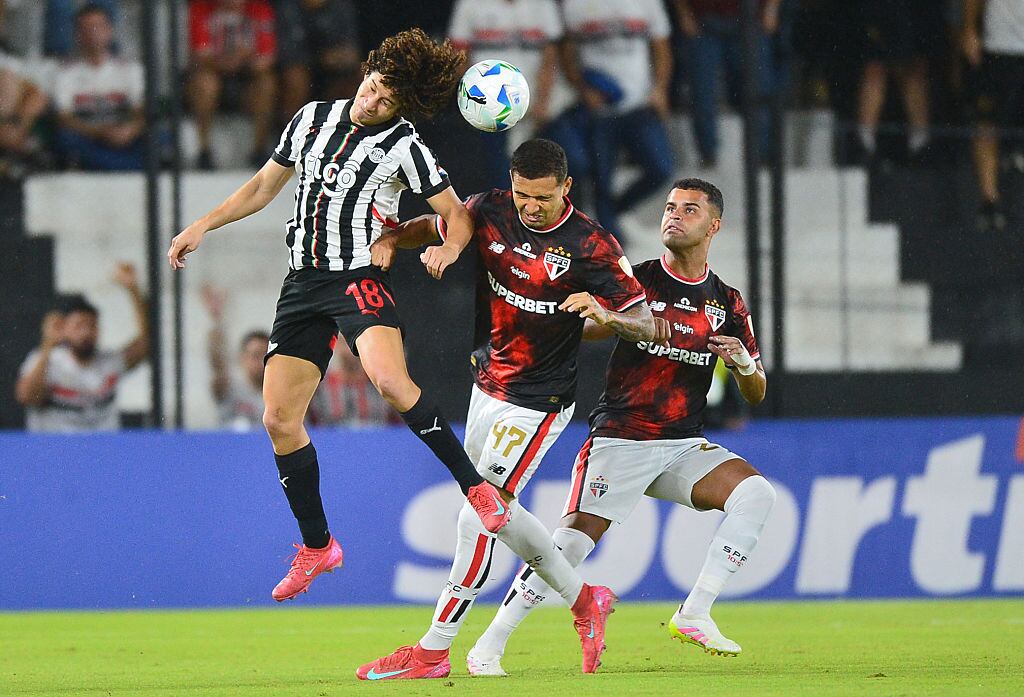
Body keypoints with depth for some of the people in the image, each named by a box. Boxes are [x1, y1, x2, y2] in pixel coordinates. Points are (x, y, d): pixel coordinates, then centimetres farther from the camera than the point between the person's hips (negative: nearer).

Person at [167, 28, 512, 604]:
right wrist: (203, 226, 20)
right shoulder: (314, 118, 10)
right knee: (280, 420, 1)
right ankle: (317, 546, 16)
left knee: (389, 379, -33)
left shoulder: (405, 146, -4)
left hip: (360, 277, -5)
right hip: (303, 283, 5)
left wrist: (449, 247, -23)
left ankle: (476, 486, -23)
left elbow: (457, 213, -1)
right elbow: (266, 184, 23)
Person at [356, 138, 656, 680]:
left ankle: (432, 652, -6)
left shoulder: (590, 246, -18)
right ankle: (584, 600, 36)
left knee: (479, 517, -11)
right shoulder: (491, 212, -4)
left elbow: (645, 325, -16)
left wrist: (606, 315, -38)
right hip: (487, 388, 7)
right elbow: (432, 226, 14)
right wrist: (392, 237, -9)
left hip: (539, 402, -7)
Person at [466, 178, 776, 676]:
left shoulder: (726, 303, 9)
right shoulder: (635, 280, 0)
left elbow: (755, 395, 13)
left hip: (683, 447, 4)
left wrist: (744, 363, -9)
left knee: (755, 493, -20)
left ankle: (694, 615, -16)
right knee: (575, 538, -18)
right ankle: (488, 647, -9)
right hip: (618, 442, -4)